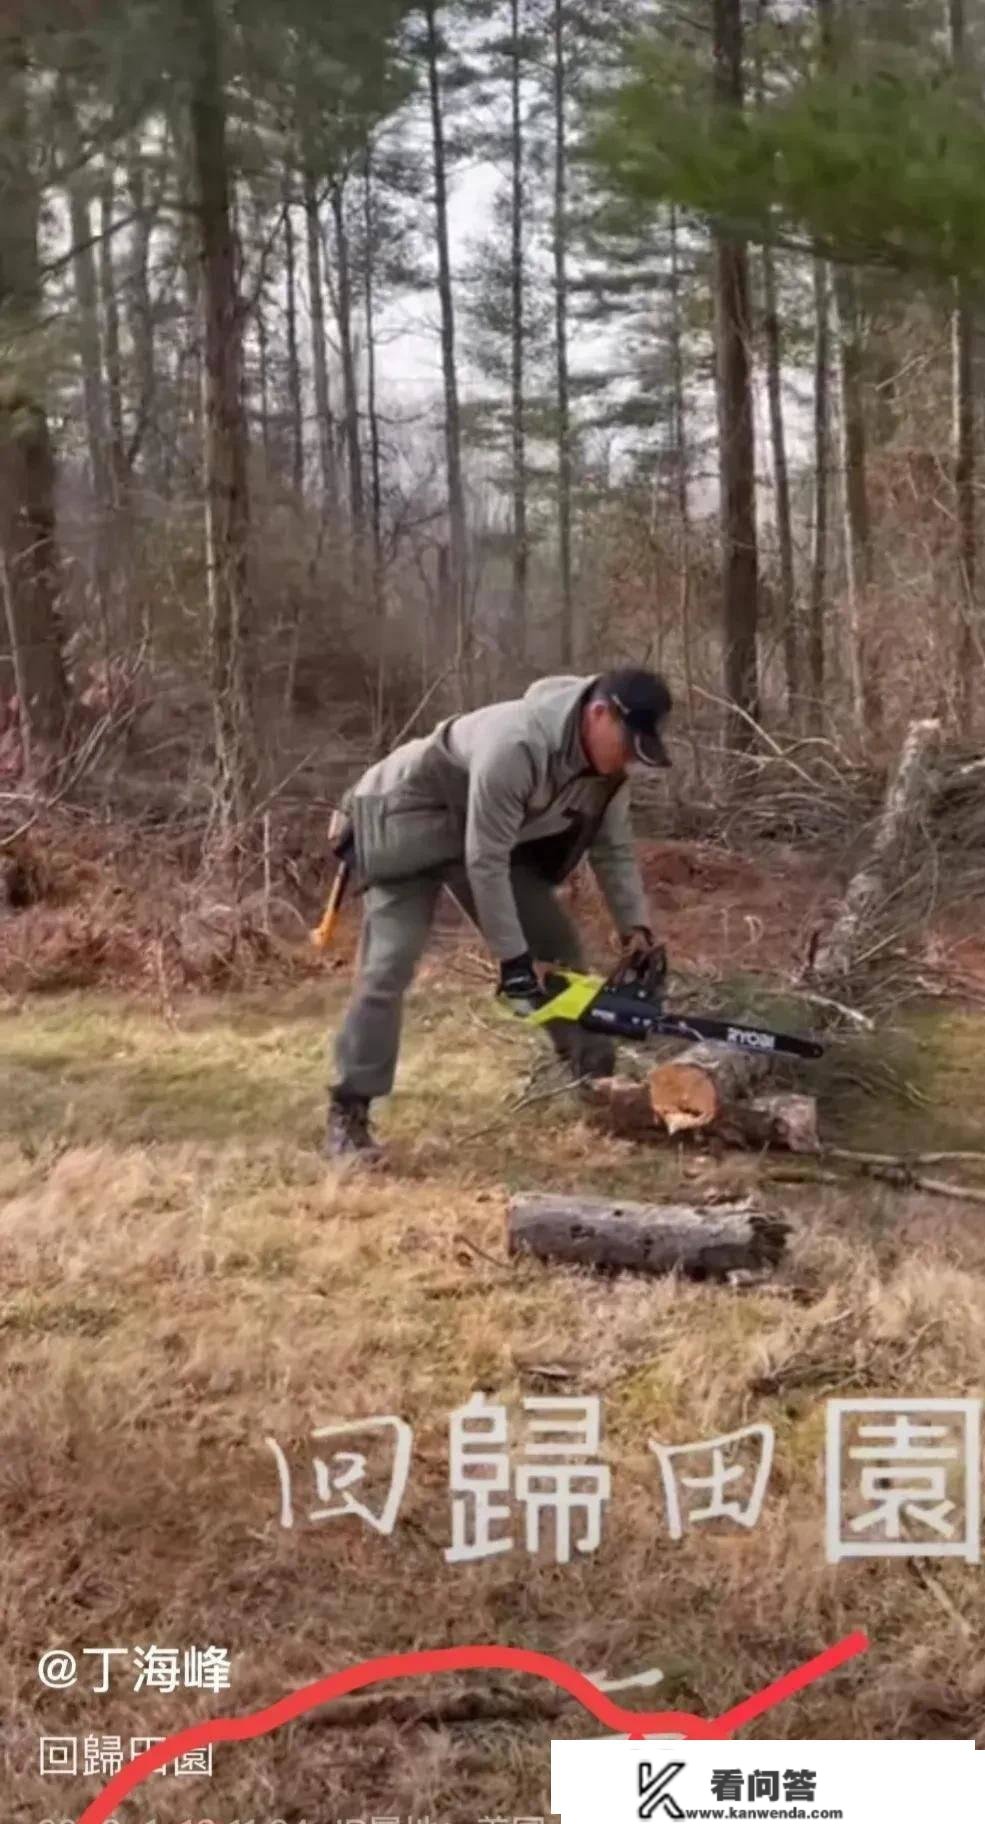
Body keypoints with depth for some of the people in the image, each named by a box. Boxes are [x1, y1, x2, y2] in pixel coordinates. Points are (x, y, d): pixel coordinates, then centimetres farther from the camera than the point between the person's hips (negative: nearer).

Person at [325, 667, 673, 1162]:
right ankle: (348, 1114, -10)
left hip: (498, 833, 8)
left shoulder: (611, 759, -13)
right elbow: (485, 860, -33)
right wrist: (511, 958, -28)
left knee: (559, 946, 4)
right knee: (389, 965, -16)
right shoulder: (515, 745, -39)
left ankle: (597, 1083, 15)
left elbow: (613, 848, -1)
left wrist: (635, 927, -11)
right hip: (409, 825, -8)